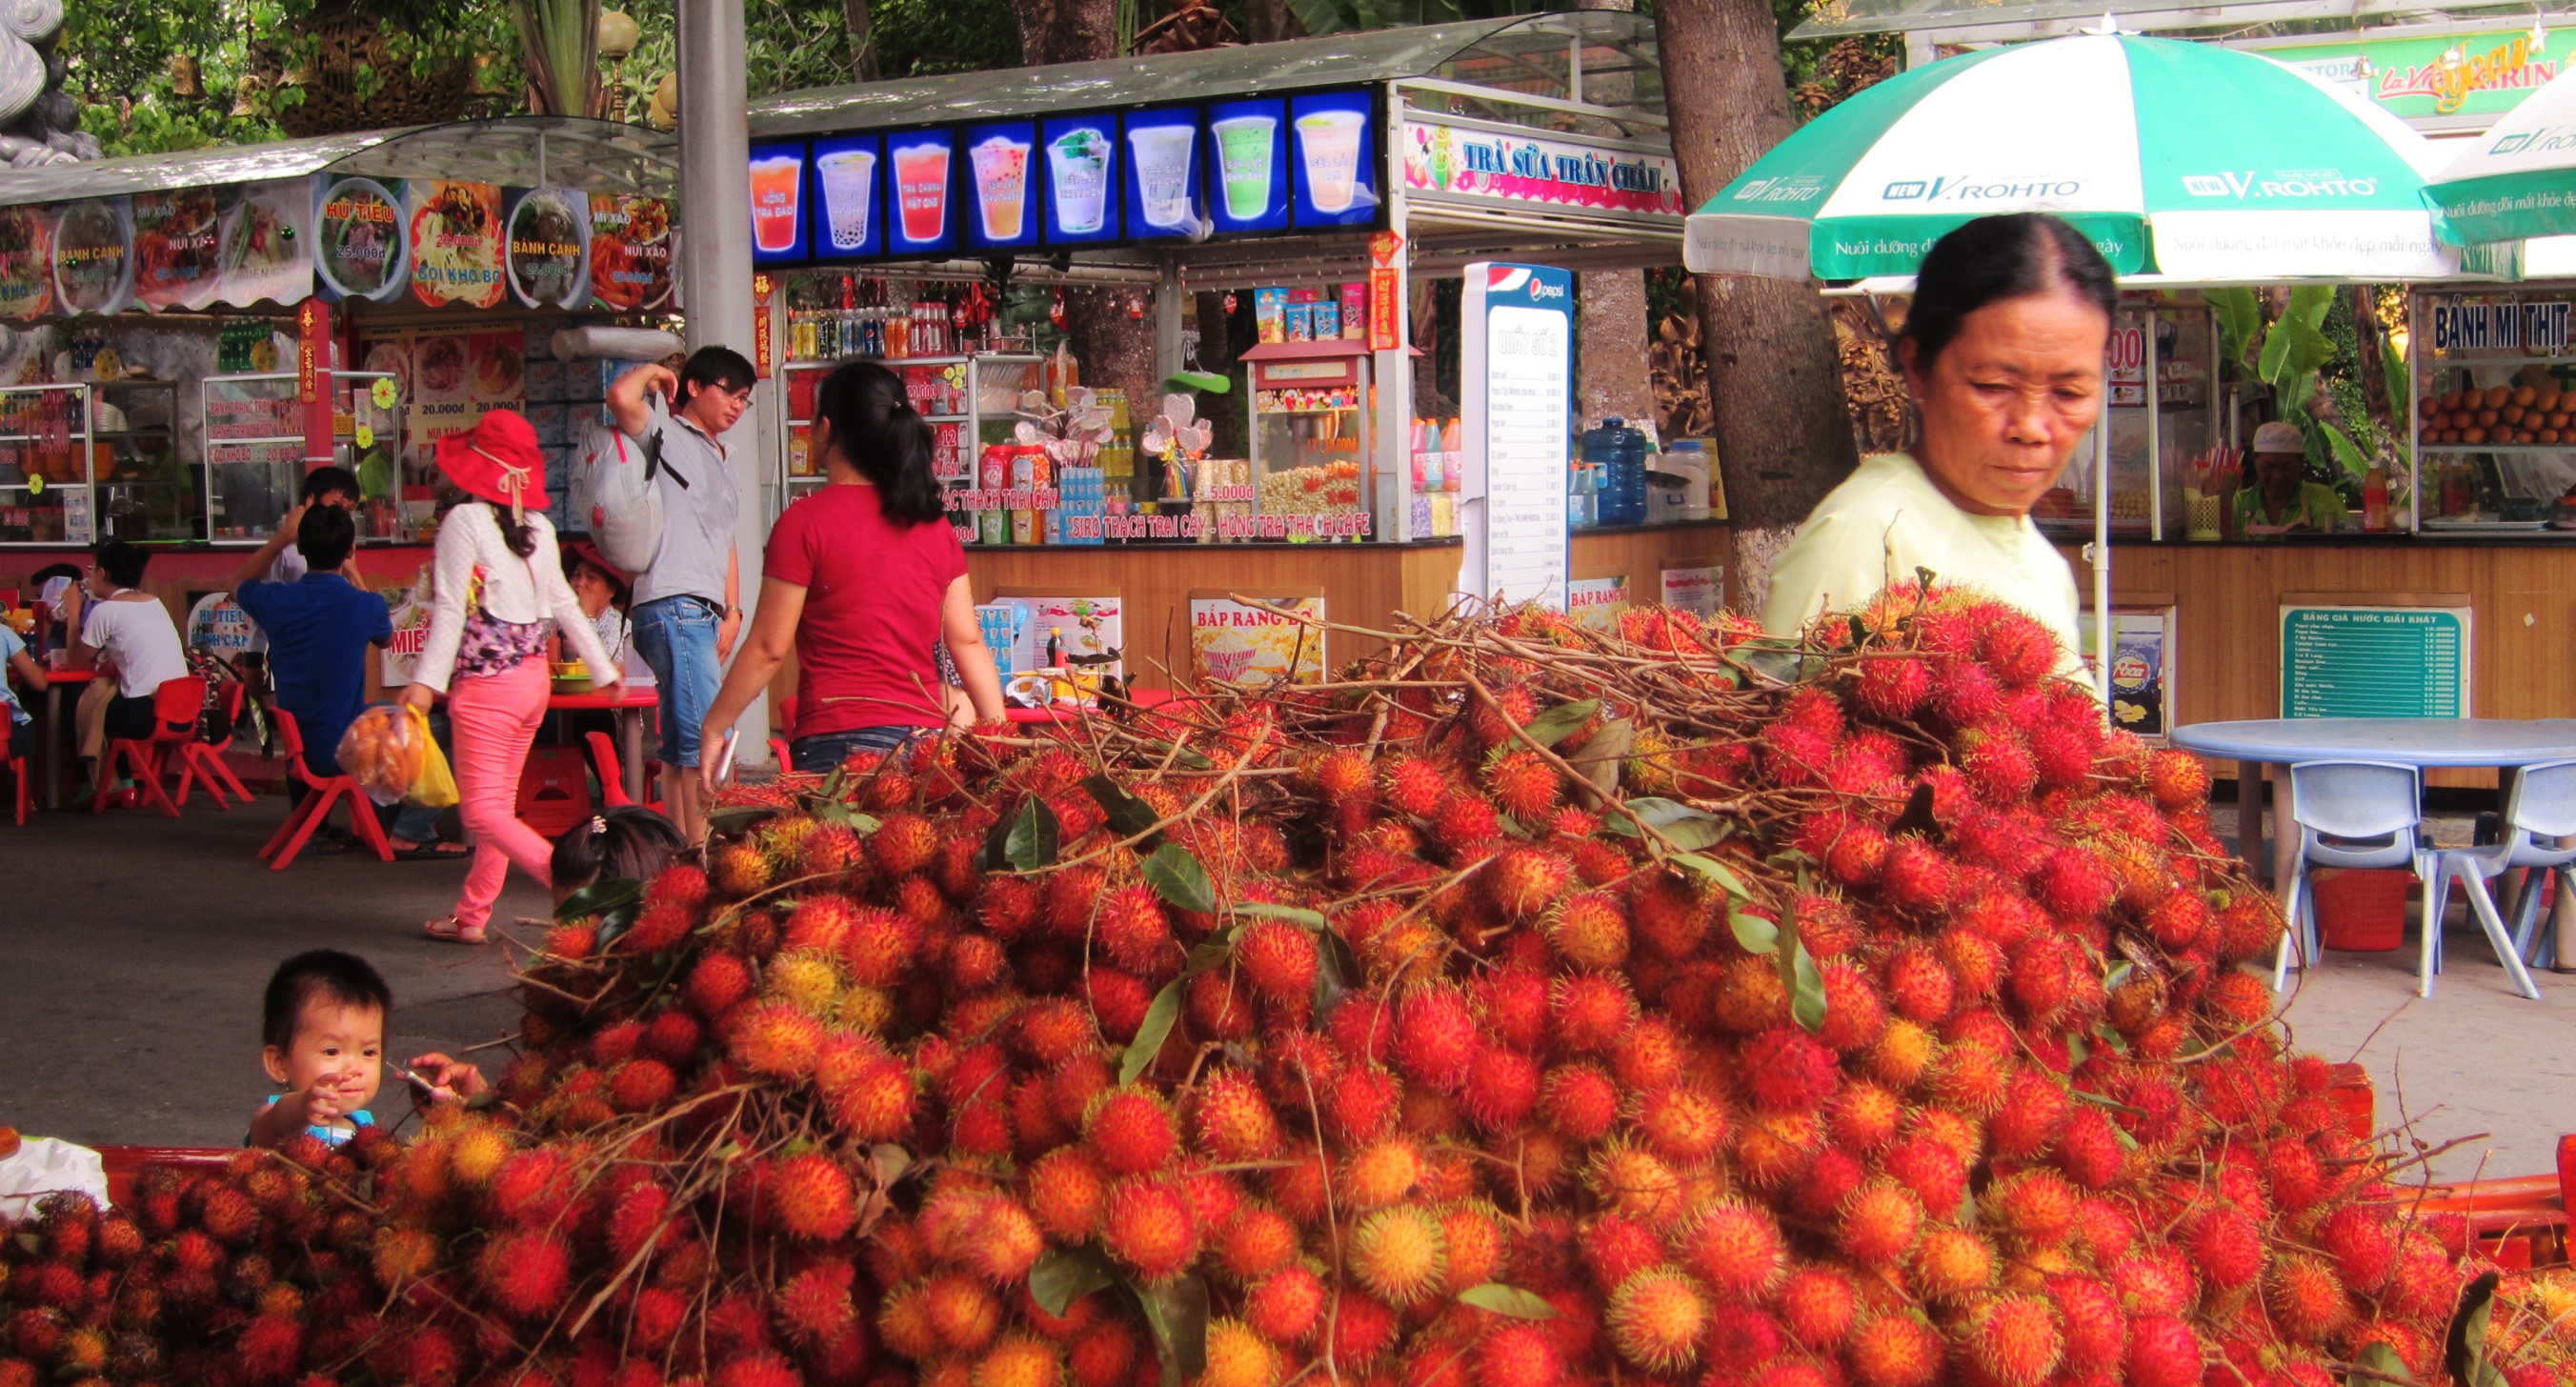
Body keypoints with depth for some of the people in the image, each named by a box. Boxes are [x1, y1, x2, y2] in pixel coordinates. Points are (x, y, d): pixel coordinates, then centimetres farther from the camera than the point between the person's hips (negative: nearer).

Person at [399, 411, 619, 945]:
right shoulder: (538, 527, 6)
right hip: (534, 677, 7)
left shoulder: (465, 521, -12)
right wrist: (602, 667, 19)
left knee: (483, 810, -5)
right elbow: (563, 604, 11)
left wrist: (426, 681, -16)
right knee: (500, 800, 14)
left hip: (486, 683, -7)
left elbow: (452, 609, -16)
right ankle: (472, 915, 21)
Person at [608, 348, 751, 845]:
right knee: (706, 739, -17)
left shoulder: (720, 458, 26)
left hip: (704, 614, 9)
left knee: (681, 747, 9)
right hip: (673, 605, -9)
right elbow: (621, 397, -21)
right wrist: (653, 371, -1)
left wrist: (732, 612, 16)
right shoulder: (666, 434, 1)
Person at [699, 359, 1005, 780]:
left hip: (838, 744, -5)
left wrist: (712, 728, 5)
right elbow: (967, 641, 9)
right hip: (926, 741, 5)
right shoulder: (933, 522, 10)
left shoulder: (807, 520, -5)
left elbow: (768, 649, -4)